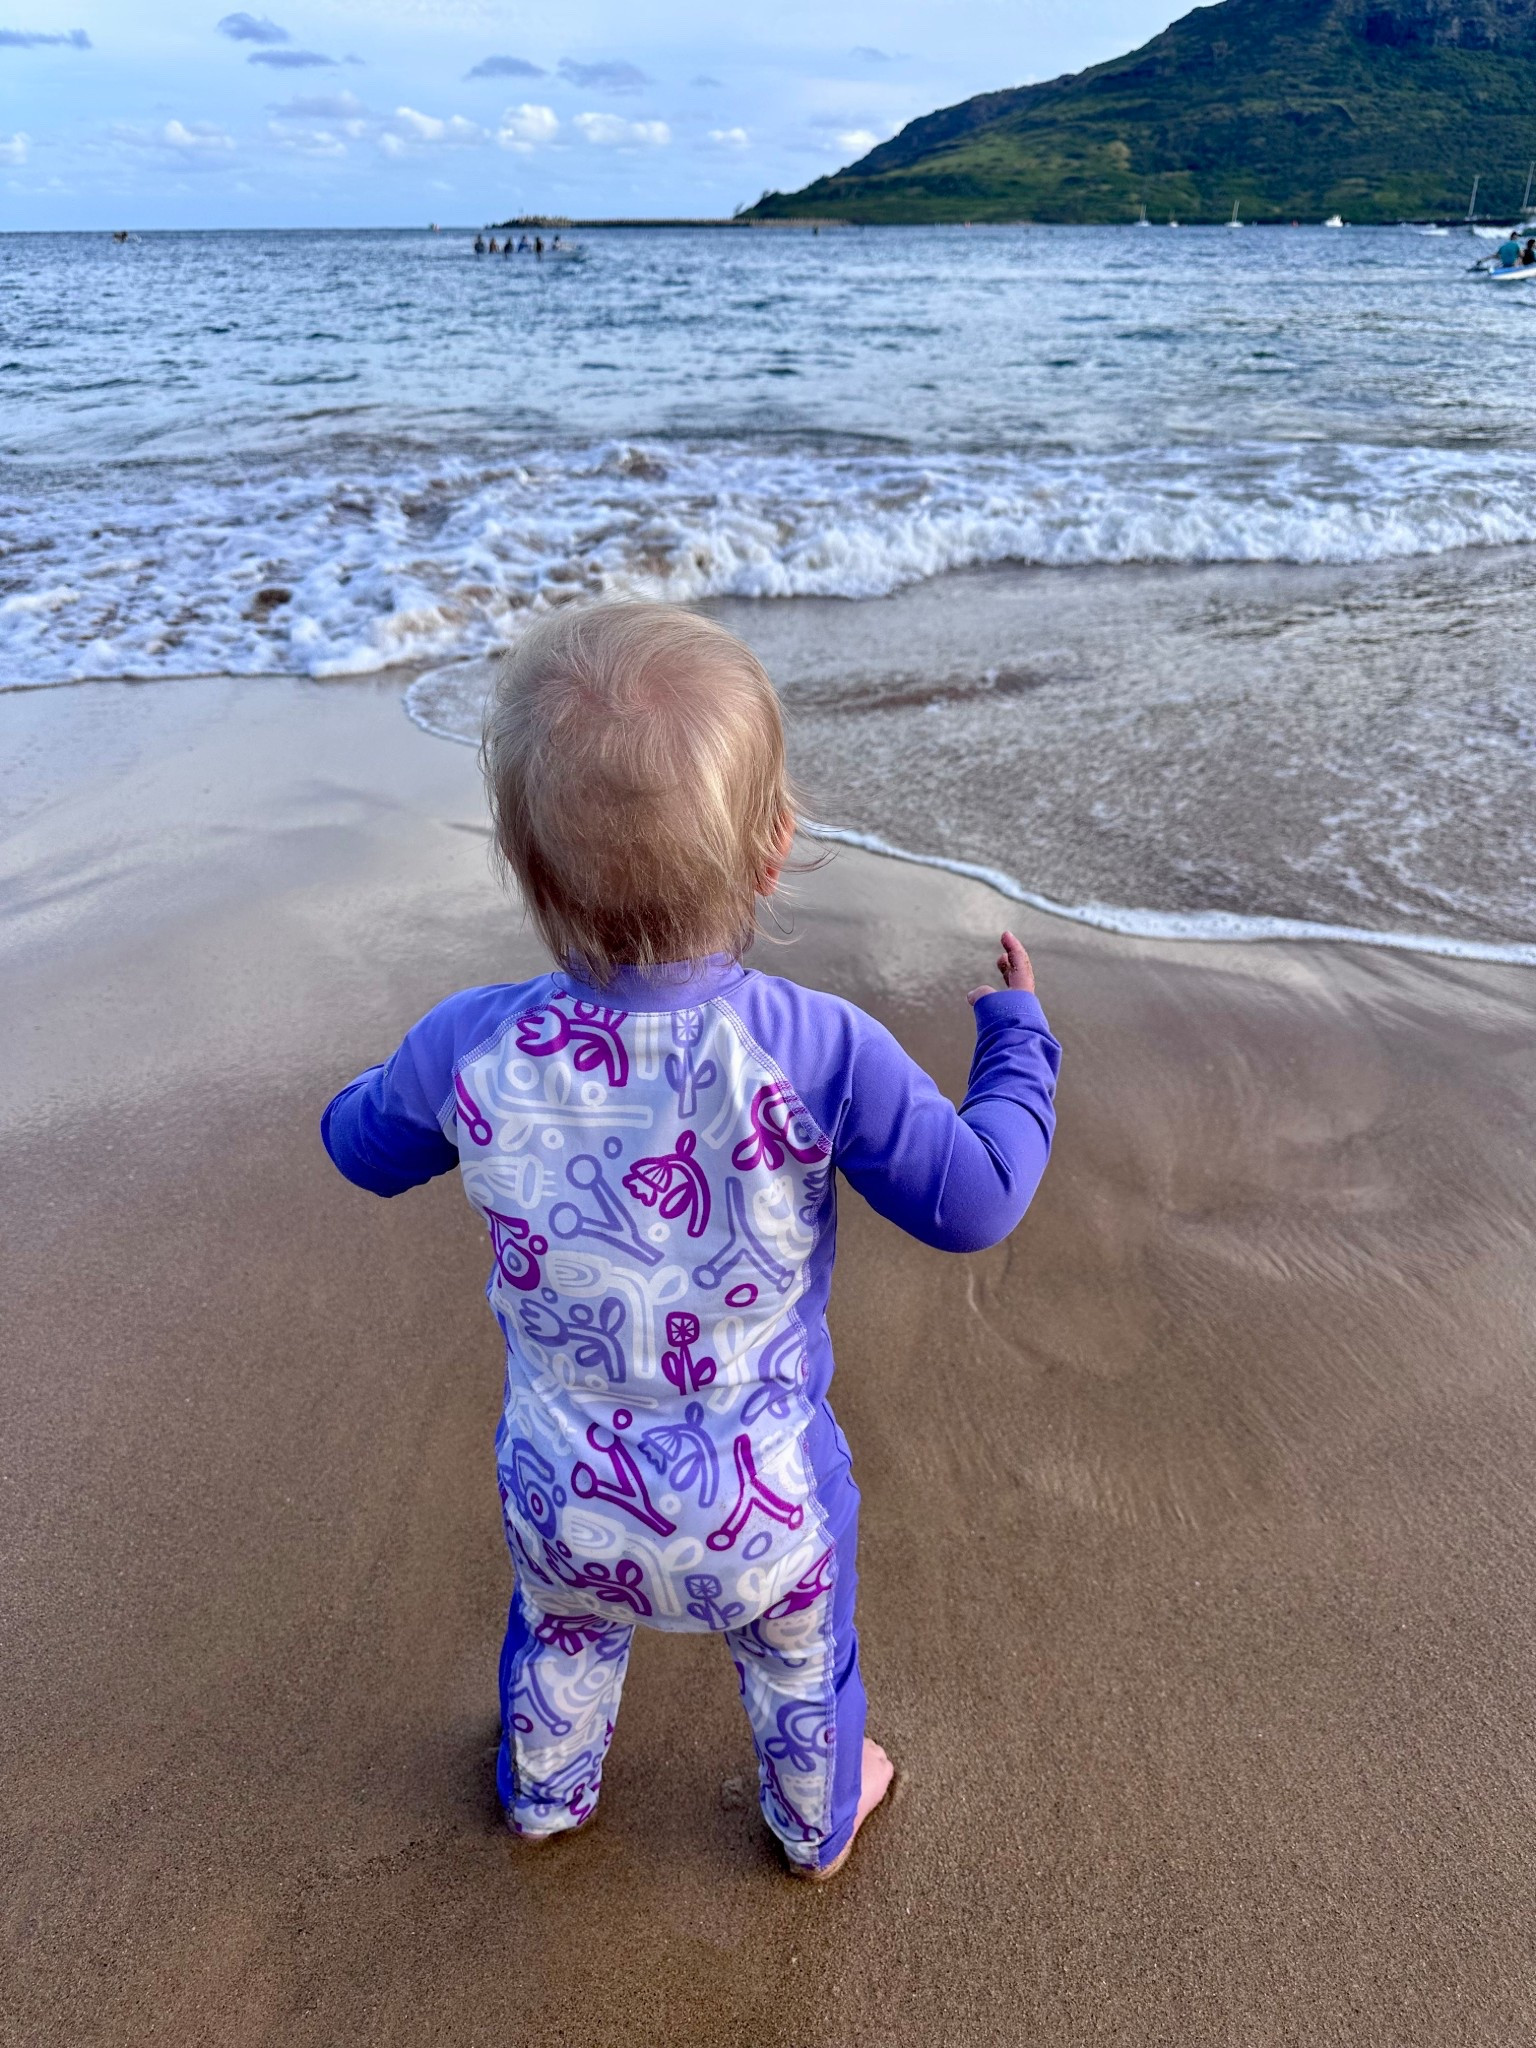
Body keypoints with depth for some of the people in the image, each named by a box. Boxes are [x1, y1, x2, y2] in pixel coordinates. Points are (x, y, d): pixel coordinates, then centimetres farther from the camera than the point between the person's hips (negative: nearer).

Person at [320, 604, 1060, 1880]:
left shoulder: (470, 1050, -23)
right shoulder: (818, 1051, -30)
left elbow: (365, 1149, -2)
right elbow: (974, 1204, -19)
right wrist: (1018, 1040, -4)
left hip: (563, 1495, 2)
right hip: (764, 1503, -1)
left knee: (563, 1638, 34)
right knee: (799, 1664, 30)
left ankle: (545, 1795, 64)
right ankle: (819, 1824, 60)